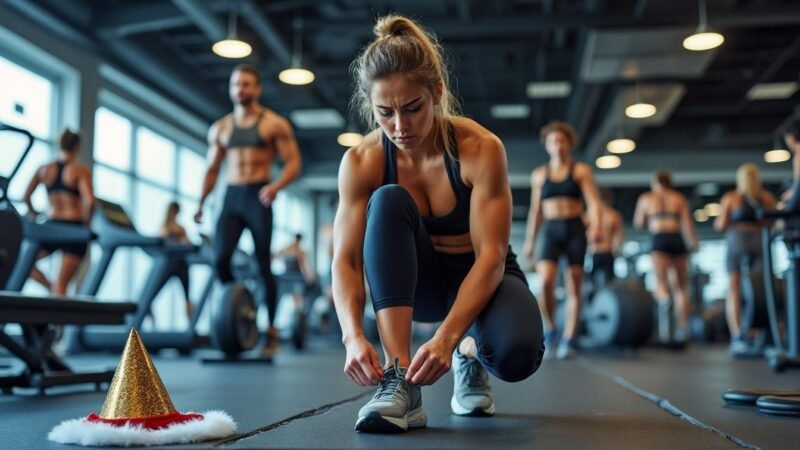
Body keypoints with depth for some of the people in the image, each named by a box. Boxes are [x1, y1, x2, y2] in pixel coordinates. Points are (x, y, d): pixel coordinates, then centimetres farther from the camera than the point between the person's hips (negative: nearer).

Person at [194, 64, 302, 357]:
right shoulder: (220, 129, 15)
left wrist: (276, 186, -22)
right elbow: (212, 169, 19)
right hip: (231, 198, 4)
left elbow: (294, 163, -4)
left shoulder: (274, 124, 2)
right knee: (220, 259, -11)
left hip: (258, 197, -4)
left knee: (263, 265, -2)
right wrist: (201, 202, 7)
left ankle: (270, 329, 7)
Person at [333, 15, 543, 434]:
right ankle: (399, 380, -33)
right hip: (413, 280, 2)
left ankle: (470, 354, 6)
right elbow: (345, 261, -21)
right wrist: (353, 335, -40)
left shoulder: (481, 148, -25)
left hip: (481, 276, -1)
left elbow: (491, 256, -29)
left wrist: (447, 336, -42)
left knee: (516, 354, -35)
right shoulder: (360, 162, -19)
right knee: (388, 202, -32)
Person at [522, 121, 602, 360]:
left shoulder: (581, 171, 6)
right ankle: (549, 330, 3)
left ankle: (568, 341, 5)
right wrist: (529, 240, 13)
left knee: (573, 287, -1)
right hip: (550, 230, 1)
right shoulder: (539, 174, 13)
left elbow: (593, 201, -2)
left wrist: (595, 225, -21)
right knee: (545, 281, -18)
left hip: (575, 229, -1)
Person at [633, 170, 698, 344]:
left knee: (661, 281, -12)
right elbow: (687, 223, 5)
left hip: (659, 240, -2)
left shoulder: (646, 198, 15)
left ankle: (664, 297, -49)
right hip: (677, 240, 2)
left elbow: (638, 223, 21)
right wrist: (694, 243, 12)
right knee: (681, 288, 9)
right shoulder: (679, 198, 16)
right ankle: (683, 329, 7)